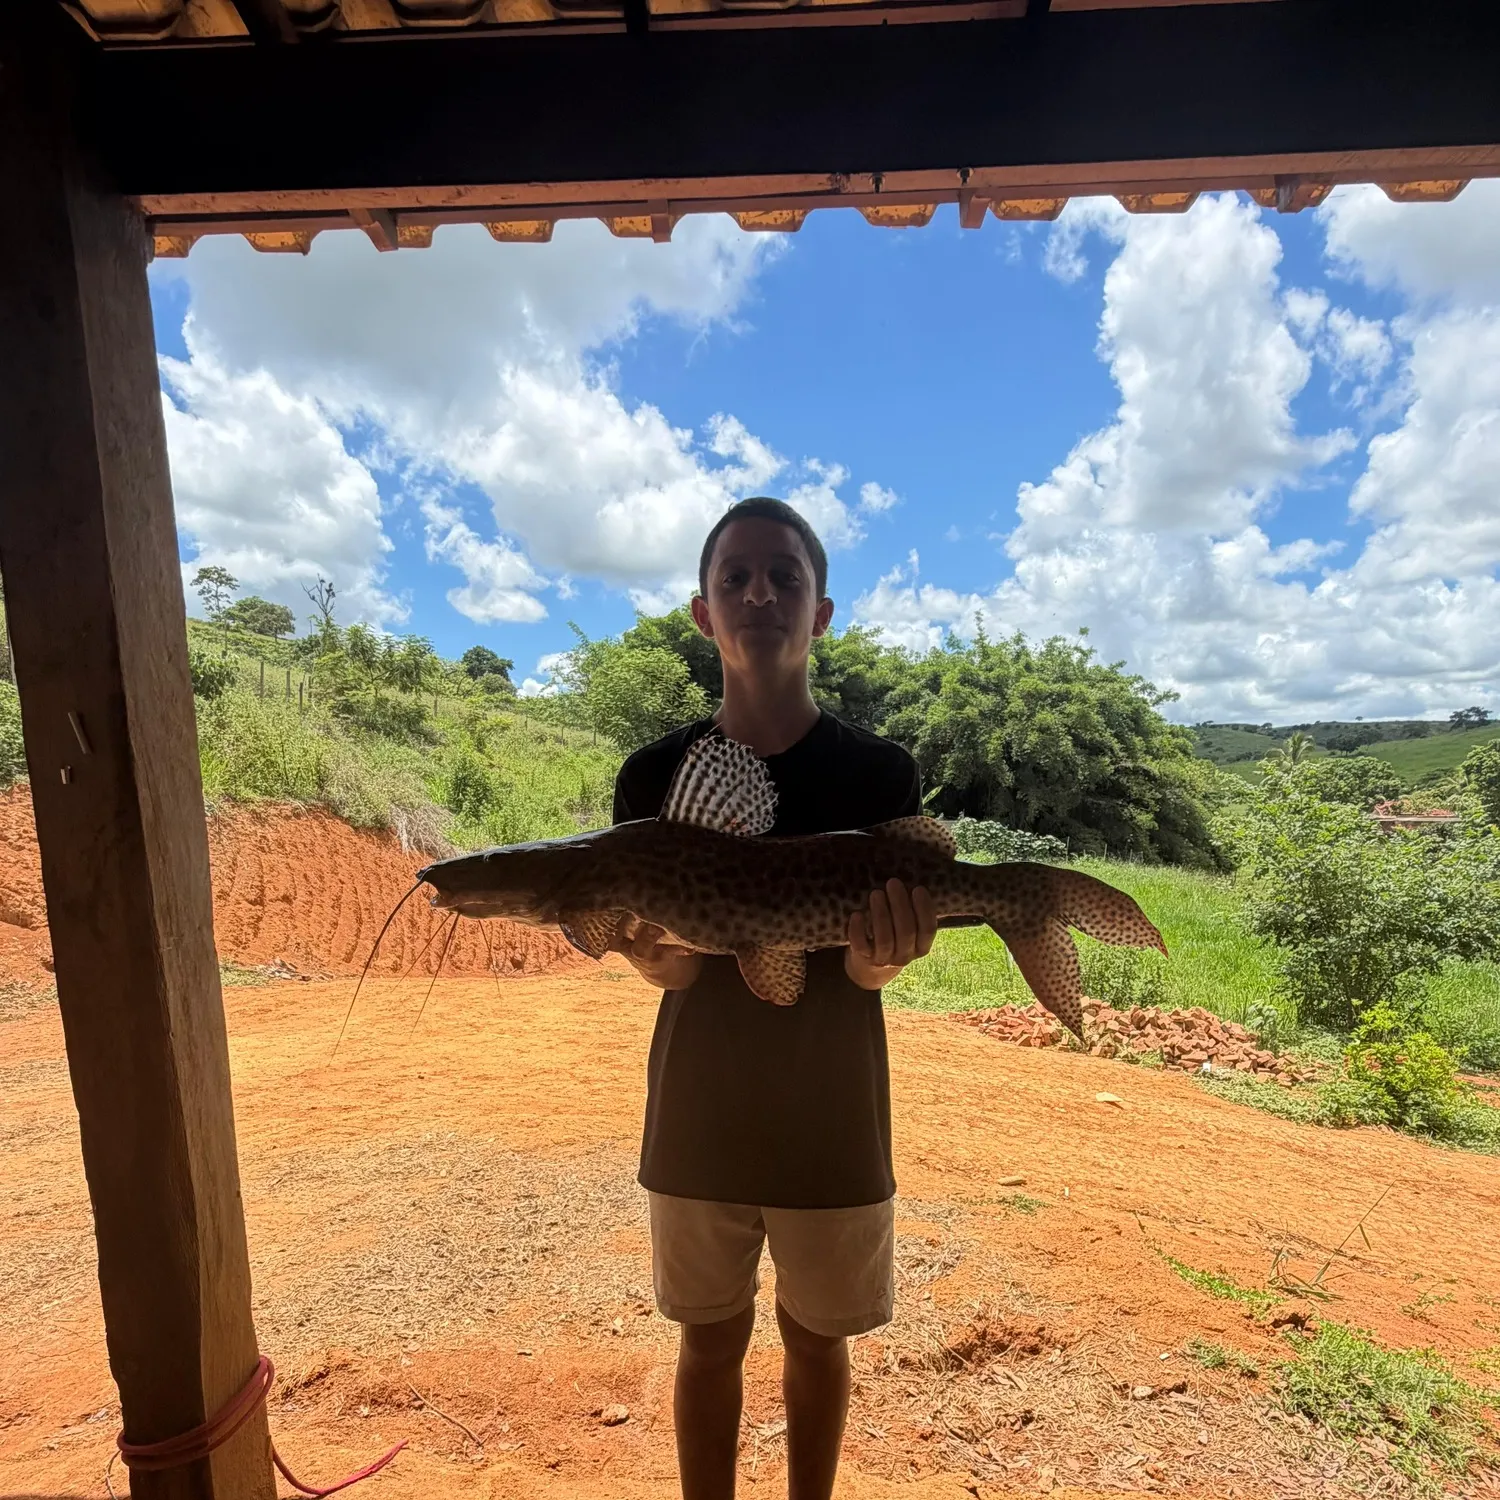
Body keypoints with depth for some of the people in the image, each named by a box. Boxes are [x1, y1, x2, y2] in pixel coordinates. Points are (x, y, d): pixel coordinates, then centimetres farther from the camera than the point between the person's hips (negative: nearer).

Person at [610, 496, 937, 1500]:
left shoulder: (881, 775, -10)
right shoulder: (655, 776, -7)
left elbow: (867, 971, -11)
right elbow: (671, 970, -9)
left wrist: (883, 955, -34)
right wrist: (649, 943, -32)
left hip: (832, 1115, 0)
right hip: (699, 1112, 1)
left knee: (816, 1336, 20)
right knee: (713, 1338, 19)